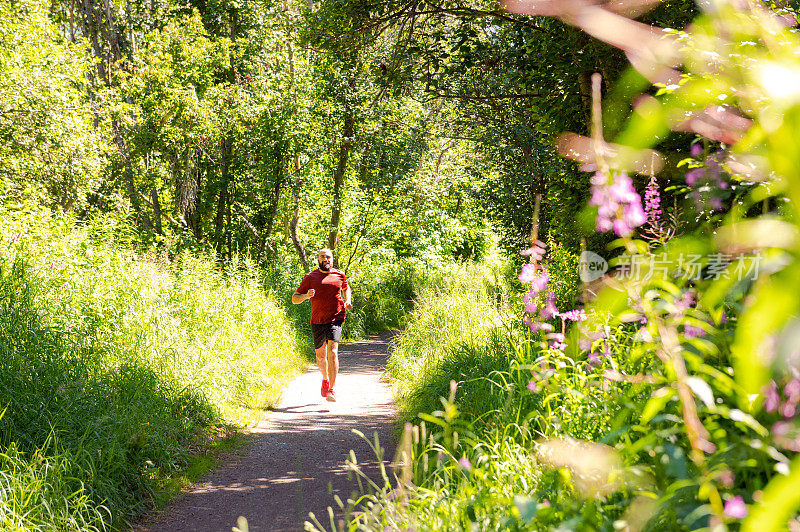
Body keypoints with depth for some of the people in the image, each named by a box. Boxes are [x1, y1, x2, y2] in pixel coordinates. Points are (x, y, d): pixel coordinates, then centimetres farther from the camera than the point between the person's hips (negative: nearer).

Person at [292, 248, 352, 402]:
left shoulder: (339, 275, 8)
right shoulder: (310, 277, 5)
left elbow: (346, 288, 30)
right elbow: (295, 298, 6)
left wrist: (347, 302, 11)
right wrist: (306, 296, -15)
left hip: (335, 319, -1)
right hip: (317, 322, 1)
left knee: (332, 352, -19)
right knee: (321, 356, 13)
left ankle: (331, 389, -18)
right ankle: (325, 379, 44)